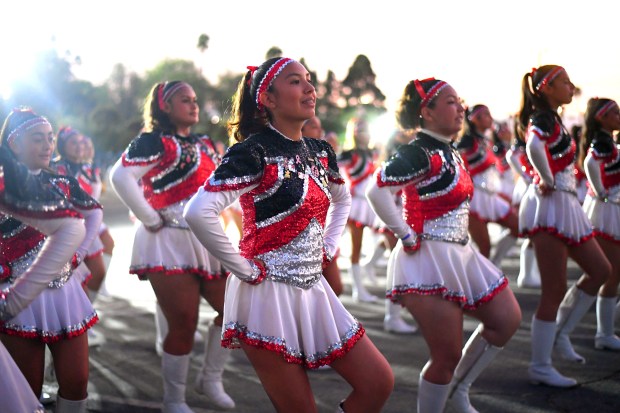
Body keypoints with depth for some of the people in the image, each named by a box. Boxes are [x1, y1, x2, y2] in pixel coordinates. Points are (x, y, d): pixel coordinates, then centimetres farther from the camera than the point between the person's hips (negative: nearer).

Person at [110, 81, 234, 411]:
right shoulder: (153, 141, -7)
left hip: (207, 241, 8)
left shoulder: (204, 144, 17)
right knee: (183, 325, -4)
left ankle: (210, 379, 26)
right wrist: (151, 219, -19)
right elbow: (120, 177, -22)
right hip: (171, 244, -8)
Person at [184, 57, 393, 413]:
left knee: (379, 383, 4)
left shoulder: (319, 152, 7)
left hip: (312, 289, 7)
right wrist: (243, 268, -19)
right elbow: (199, 213, -27)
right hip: (269, 293, -7)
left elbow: (342, 200, 28)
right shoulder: (253, 152, -15)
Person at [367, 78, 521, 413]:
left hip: (459, 255, 10)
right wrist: (407, 237, -20)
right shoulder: (419, 153, -17)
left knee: (507, 320, 14)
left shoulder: (450, 153, 11)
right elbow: (376, 191, -27)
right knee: (448, 356, -4)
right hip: (429, 260, -10)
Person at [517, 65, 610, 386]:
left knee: (600, 270, 15)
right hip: (550, 205, -10)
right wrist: (547, 180, -23)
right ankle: (540, 367, 3)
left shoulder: (551, 119, 15)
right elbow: (534, 146, -37)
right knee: (554, 289, -6)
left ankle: (560, 334, 21)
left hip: (564, 205, 10)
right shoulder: (543, 119, -14)